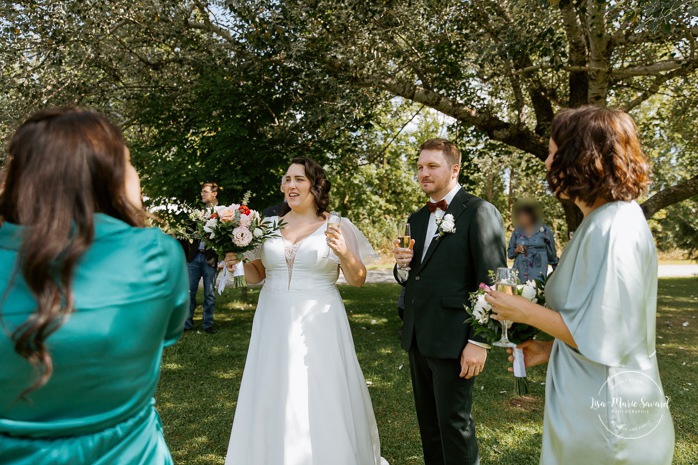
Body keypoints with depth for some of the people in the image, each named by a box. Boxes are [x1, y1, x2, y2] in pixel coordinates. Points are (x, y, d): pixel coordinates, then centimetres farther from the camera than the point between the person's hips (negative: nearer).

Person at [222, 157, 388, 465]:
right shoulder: (269, 225, 6)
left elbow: (358, 280, -1)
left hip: (318, 324, -3)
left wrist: (345, 254, -19)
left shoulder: (338, 227, -2)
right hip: (274, 324, 3)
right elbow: (256, 275, 14)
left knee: (323, 403, 5)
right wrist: (238, 262, -6)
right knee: (272, 402, 11)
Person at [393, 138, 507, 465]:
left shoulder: (479, 212, -9)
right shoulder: (417, 219, 14)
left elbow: (492, 281, -14)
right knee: (427, 420, 19)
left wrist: (479, 341, -18)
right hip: (417, 338, 7)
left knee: (454, 423, 4)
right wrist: (402, 267, -3)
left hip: (453, 340, -7)